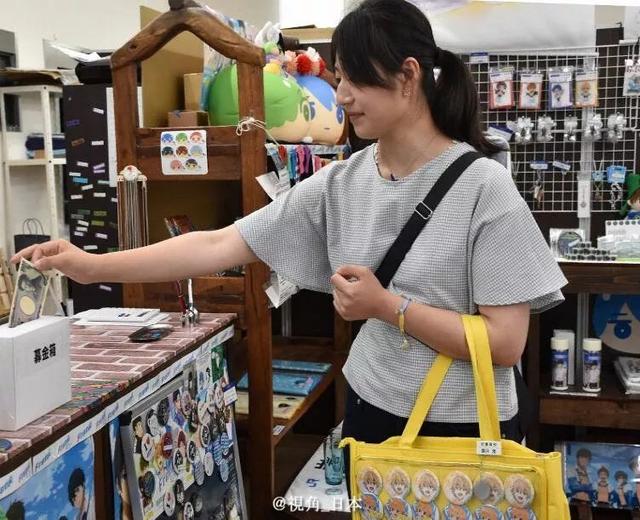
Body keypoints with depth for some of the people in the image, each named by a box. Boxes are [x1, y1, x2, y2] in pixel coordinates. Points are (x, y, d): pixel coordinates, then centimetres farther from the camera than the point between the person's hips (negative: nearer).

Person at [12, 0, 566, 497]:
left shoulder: (483, 187, -17)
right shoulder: (339, 184, -3)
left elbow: (505, 344, -17)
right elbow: (220, 246, -4)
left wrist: (387, 305, -20)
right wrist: (94, 266, -7)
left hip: (463, 431, -4)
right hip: (371, 414, 4)